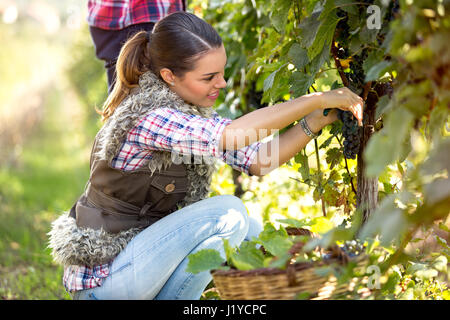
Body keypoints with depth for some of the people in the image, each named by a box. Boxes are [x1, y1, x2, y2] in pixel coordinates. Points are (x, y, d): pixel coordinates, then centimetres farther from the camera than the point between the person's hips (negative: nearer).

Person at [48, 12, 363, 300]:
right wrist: (318, 99, -32)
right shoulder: (147, 118, -25)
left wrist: (316, 121, -10)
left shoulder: (192, 110, 3)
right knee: (229, 213, -21)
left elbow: (257, 160, 3)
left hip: (141, 245, 9)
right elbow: (231, 135, -38)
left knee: (251, 232, 4)